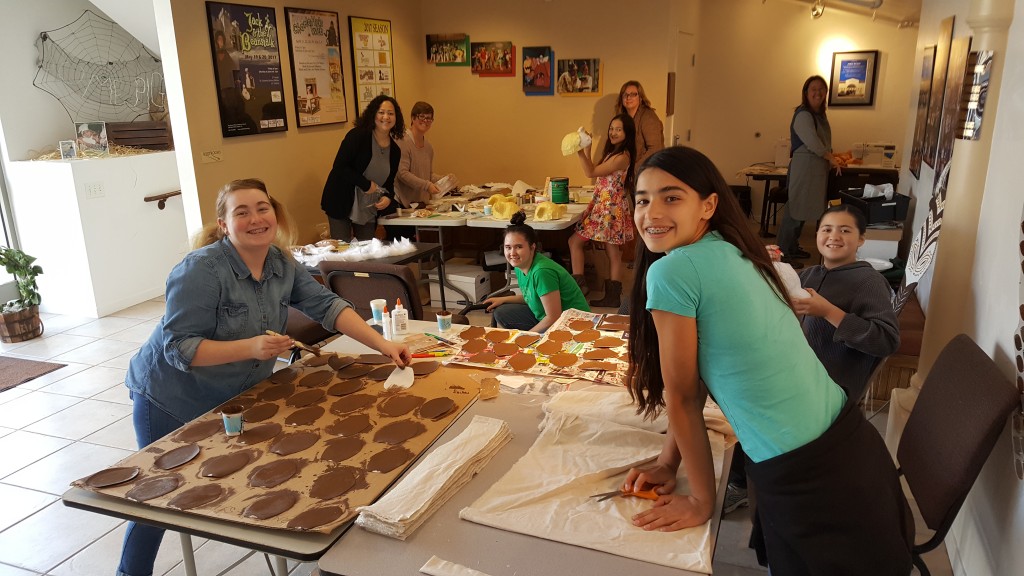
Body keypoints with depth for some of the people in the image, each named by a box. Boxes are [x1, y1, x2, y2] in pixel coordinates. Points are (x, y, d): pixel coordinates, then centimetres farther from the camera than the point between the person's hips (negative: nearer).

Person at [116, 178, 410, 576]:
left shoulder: (281, 265, -6)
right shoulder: (201, 270, -27)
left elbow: (325, 305, -10)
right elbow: (178, 348, -28)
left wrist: (382, 345, -20)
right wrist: (250, 348, -40)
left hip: (235, 397, 6)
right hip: (171, 401, -6)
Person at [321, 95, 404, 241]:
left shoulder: (395, 151, 6)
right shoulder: (357, 136, -12)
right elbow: (339, 167, -19)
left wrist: (388, 198, -8)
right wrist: (367, 185, -18)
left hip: (369, 211, 6)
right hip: (341, 205, -5)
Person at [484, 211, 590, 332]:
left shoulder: (542, 271, -27)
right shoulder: (520, 266, -1)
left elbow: (554, 318, -24)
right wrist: (503, 299, 9)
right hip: (545, 318, 9)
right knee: (500, 313, 8)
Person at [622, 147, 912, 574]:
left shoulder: (671, 270, -20)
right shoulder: (729, 253, 7)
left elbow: (682, 397, -12)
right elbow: (694, 384, 11)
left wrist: (701, 501, -2)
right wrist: (668, 462, 12)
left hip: (811, 479, -7)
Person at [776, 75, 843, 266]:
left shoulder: (820, 114, 16)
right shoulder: (803, 115, -14)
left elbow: (823, 143, 17)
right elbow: (813, 143, -19)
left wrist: (830, 158, 4)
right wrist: (831, 159, -9)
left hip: (816, 169, 10)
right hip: (804, 168, -10)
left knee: (803, 210, 14)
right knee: (794, 210, -7)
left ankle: (792, 247, 24)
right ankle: (783, 254, -4)